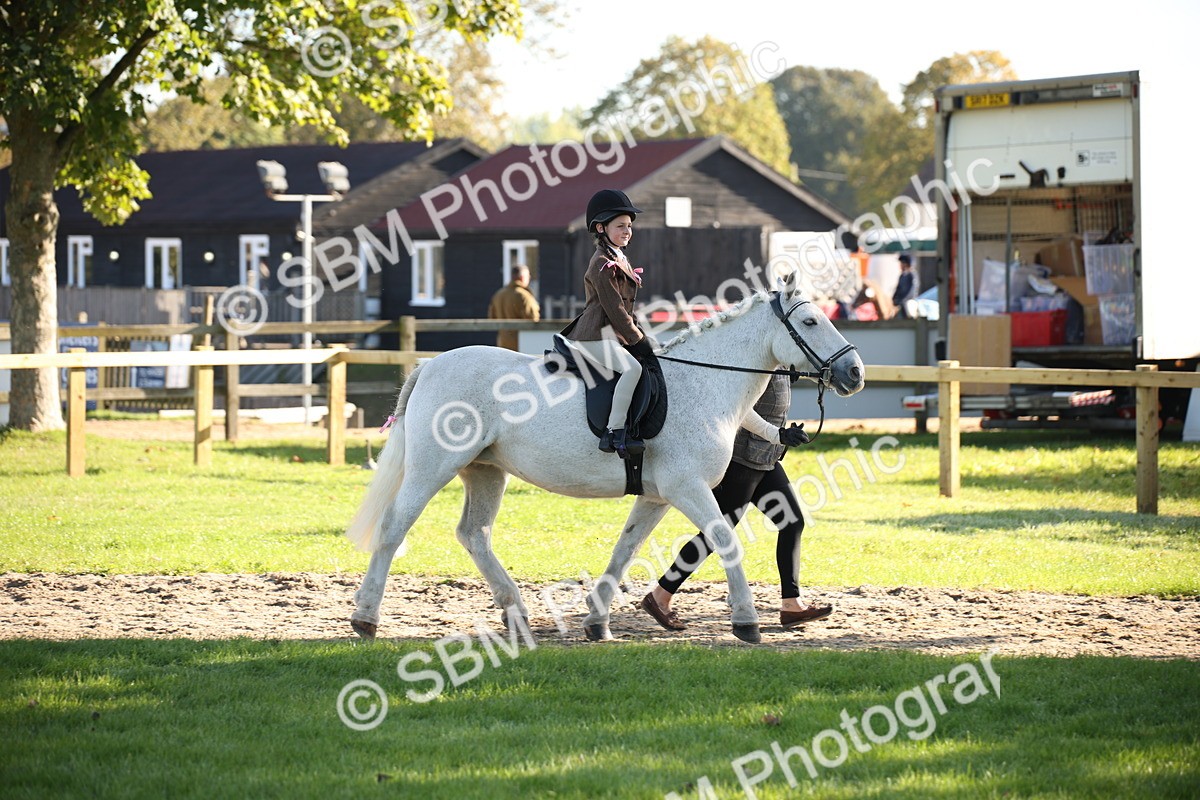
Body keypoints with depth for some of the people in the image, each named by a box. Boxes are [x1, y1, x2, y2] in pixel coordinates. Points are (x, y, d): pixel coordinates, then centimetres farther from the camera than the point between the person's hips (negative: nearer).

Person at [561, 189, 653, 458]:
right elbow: (614, 309, -16)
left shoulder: (619, 260, 20)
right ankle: (614, 432, -34)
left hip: (612, 335, 11)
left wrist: (638, 336, 15)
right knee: (632, 368, -28)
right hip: (595, 337, -11)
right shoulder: (603, 264, -12)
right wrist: (637, 339, -13)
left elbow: (625, 307, 24)